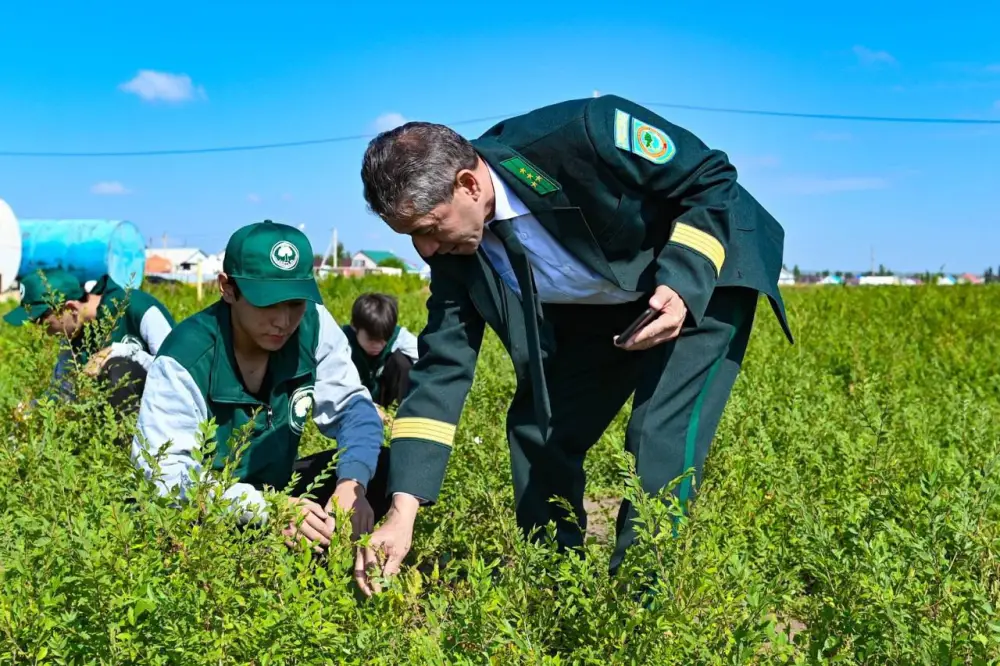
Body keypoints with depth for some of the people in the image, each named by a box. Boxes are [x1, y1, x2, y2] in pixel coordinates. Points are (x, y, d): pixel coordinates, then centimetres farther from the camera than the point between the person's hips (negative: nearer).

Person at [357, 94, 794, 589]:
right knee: (538, 429, 0)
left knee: (660, 438, -20)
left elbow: (712, 177, -22)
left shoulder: (580, 135, -36)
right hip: (596, 307, 6)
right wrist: (403, 510, -23)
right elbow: (442, 368, -16)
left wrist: (681, 288, -34)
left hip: (702, 279, -5)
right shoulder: (455, 252, -17)